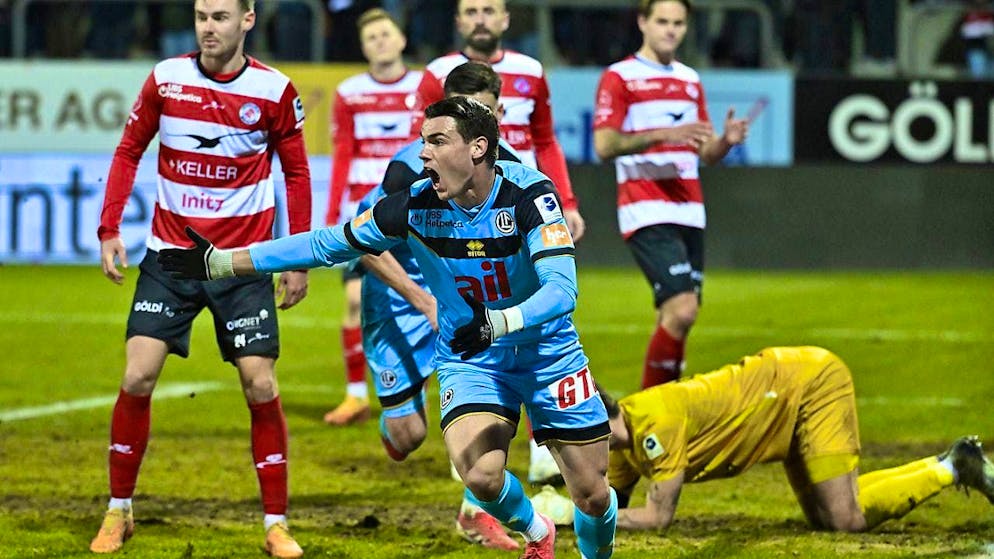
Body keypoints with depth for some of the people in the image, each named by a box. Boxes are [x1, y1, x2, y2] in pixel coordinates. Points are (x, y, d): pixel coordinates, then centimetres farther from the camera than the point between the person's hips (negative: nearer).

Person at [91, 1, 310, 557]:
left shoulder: (275, 92, -6)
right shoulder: (166, 78, -3)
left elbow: (297, 174, 5)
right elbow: (129, 151, 8)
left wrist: (298, 260, 2)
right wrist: (109, 229, 0)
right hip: (170, 255, 1)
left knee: (261, 386, -6)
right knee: (138, 376, -9)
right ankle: (119, 511, 7)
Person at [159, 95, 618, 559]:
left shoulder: (529, 194, -22)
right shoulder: (413, 207, -13)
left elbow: (562, 288, -30)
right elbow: (324, 245, -3)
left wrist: (499, 322, -47)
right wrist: (218, 262, -5)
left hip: (546, 349, -1)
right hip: (469, 360, 1)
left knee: (593, 497, -1)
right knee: (481, 476, -23)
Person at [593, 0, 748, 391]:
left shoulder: (690, 80, 19)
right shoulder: (619, 77, -2)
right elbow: (604, 145, -11)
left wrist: (727, 140, -2)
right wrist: (663, 135, -21)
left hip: (689, 212, 7)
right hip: (646, 212, -7)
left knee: (673, 319, 4)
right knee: (681, 309, -19)